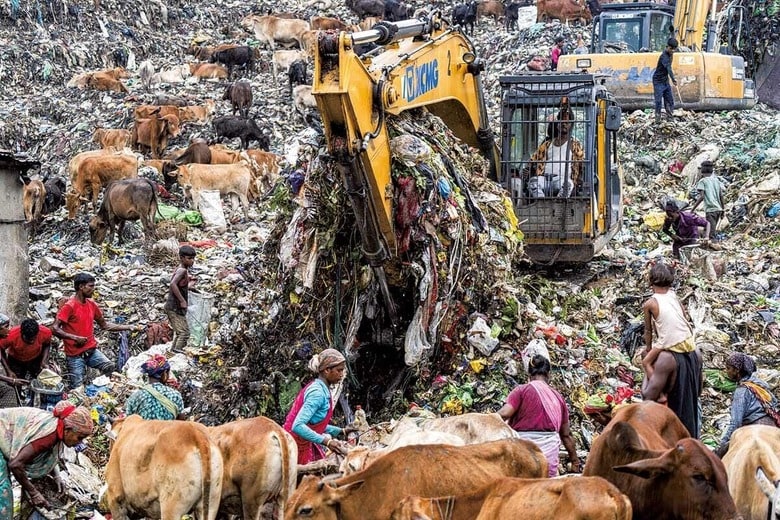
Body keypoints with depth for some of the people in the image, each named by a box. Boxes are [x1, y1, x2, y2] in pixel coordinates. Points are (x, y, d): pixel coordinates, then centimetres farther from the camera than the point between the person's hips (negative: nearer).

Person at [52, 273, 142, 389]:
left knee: (110, 367, -18)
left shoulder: (92, 304, 8)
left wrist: (129, 327, 13)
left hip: (92, 351, 6)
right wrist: (75, 338, -24)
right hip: (75, 355, -6)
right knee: (77, 388, -7)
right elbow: (55, 329, -16)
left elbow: (104, 325, 19)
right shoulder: (69, 306, -12)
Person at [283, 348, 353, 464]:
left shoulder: (322, 389, 10)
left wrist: (341, 431, 16)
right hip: (298, 447, -9)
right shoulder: (317, 392, -20)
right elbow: (298, 426, -29)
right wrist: (326, 441, -32)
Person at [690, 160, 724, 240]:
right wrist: (722, 209, 18)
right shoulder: (717, 180, 13)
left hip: (710, 209, -6)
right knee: (713, 230, 14)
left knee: (711, 233, -8)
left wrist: (693, 209, -11)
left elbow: (701, 197, -13)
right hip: (718, 209, 6)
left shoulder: (702, 181, -4)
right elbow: (721, 196, 11)